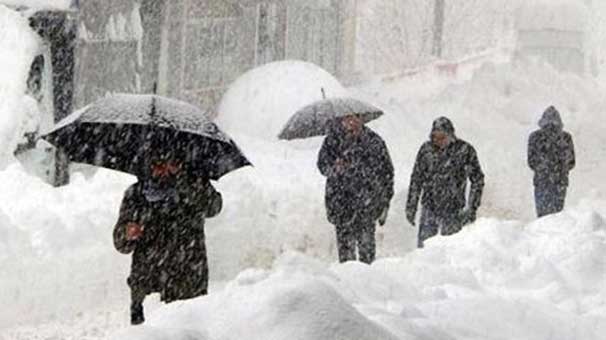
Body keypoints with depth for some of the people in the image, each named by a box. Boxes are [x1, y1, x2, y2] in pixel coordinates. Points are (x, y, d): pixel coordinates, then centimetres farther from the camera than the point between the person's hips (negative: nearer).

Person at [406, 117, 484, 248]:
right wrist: (411, 206, 8)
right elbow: (416, 179, 10)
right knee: (423, 247, -2)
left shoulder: (465, 150, -7)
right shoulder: (426, 149, 1)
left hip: (453, 212, -2)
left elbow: (477, 180, 0)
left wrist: (471, 208, -4)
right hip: (429, 208, 2)